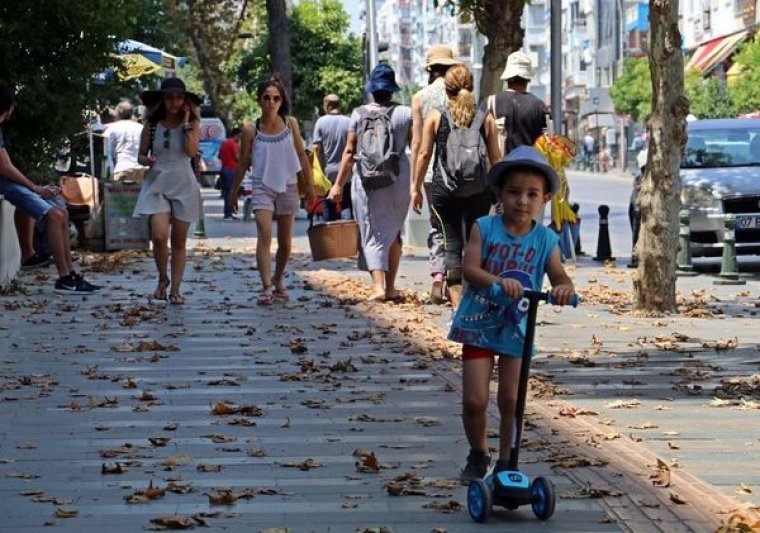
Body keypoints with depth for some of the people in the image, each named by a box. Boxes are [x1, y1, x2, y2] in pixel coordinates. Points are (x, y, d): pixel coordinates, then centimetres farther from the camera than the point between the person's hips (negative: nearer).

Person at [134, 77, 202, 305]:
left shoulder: (192, 124, 2)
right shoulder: (152, 125, 4)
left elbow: (191, 151, -13)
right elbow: (141, 155, 10)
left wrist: (186, 123, -12)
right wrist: (146, 160, -12)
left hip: (183, 185, 0)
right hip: (157, 183, 0)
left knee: (179, 241, 4)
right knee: (159, 236, -17)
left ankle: (175, 290, 13)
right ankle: (163, 279, 8)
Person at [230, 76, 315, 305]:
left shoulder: (290, 124, 1)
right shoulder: (251, 131, -4)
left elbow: (301, 155, 6)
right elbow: (243, 163, 4)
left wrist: (310, 184, 4)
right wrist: (234, 192, 8)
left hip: (288, 186, 3)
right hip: (263, 187, -2)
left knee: (285, 241, 10)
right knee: (264, 235, -18)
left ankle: (278, 281, 30)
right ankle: (266, 287, -25)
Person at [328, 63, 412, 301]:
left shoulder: (359, 114, -2)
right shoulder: (405, 114, -2)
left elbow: (349, 152, 0)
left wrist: (339, 185, 6)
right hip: (398, 181, 1)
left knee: (373, 234, 4)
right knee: (393, 232, 16)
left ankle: (378, 286, -11)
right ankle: (391, 287, 19)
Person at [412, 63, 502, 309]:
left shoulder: (435, 116, 1)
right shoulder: (486, 118, 3)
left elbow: (424, 154, 3)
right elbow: (495, 158, 4)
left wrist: (416, 188, 11)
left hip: (444, 189, -1)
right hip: (478, 190, 1)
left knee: (453, 245, 3)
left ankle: (458, 304, -3)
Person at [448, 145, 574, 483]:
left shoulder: (545, 239, -2)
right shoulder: (485, 228, -8)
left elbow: (559, 276, -12)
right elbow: (469, 269, -20)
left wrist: (564, 288, -37)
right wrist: (499, 281, -39)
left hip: (516, 329, 2)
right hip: (479, 324, -1)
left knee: (510, 400, 6)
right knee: (474, 400, -3)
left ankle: (506, 461, 23)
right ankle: (478, 454, 22)